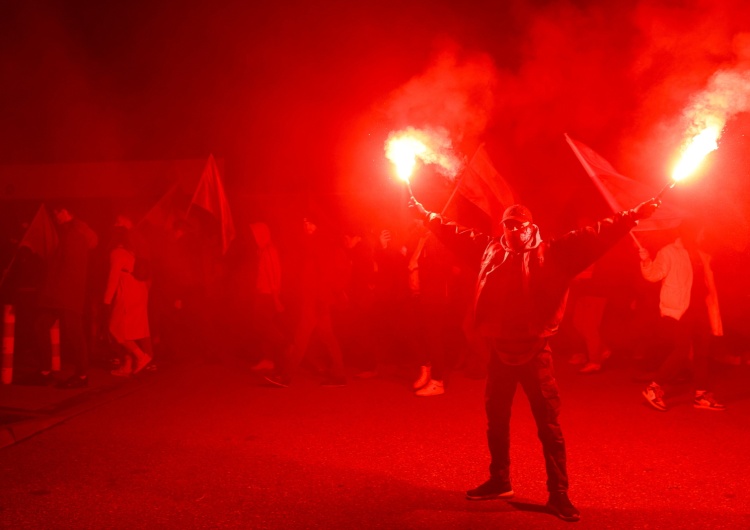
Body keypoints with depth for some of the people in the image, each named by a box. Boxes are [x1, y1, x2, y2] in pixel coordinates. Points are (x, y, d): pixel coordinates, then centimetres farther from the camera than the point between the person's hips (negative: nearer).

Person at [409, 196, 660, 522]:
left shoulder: (552, 254, -3)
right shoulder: (490, 249, 7)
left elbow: (594, 237, -8)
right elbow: (455, 234, 20)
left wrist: (634, 215, -16)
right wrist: (426, 215, 26)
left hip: (534, 351, -4)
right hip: (499, 350, 4)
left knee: (548, 424, 3)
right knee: (496, 418, 17)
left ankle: (558, 494, 15)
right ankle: (499, 480, 36)